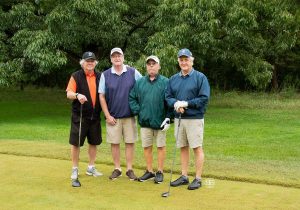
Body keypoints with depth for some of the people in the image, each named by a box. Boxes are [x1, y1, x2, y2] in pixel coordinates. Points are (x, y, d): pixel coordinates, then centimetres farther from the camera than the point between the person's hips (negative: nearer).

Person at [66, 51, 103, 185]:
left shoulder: (99, 76, 9)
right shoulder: (76, 76, -3)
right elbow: (69, 94, -10)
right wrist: (77, 95, -31)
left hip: (95, 116, 4)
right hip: (79, 116, -4)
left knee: (94, 142, 11)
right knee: (76, 143, 1)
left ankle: (91, 168, 25)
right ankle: (75, 169, 14)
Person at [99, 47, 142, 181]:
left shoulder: (133, 73, 1)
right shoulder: (105, 75, 1)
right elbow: (101, 97, 1)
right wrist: (108, 116, -3)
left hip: (129, 116, 0)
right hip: (113, 117, 0)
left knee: (130, 142, 4)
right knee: (114, 143, 6)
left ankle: (129, 169, 14)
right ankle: (117, 169, 18)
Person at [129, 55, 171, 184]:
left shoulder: (165, 82, -4)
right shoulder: (140, 82, 6)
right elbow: (132, 98, 10)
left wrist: (168, 118, -12)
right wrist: (137, 111, -1)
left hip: (160, 121, -3)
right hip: (144, 121, 4)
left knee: (161, 146, 6)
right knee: (146, 147, 10)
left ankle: (160, 172, 17)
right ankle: (149, 171, 23)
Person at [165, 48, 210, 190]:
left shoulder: (200, 77, -5)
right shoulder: (173, 79, 11)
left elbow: (204, 98, -11)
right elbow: (168, 97, 10)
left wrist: (186, 103, -17)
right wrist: (175, 104, -11)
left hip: (195, 118, -5)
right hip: (178, 118, 5)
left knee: (197, 148, -1)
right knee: (183, 148, 11)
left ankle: (198, 178, 7)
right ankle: (184, 176, 21)